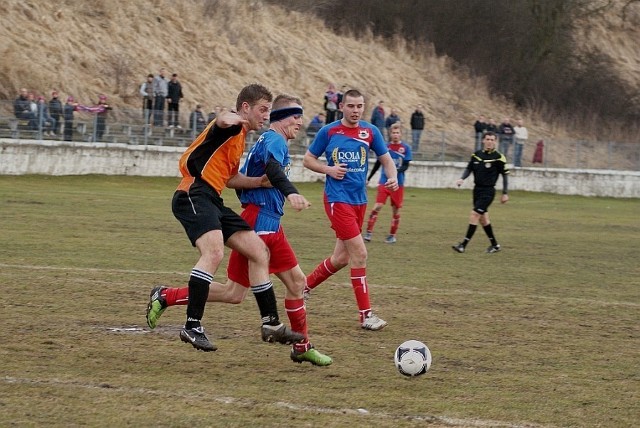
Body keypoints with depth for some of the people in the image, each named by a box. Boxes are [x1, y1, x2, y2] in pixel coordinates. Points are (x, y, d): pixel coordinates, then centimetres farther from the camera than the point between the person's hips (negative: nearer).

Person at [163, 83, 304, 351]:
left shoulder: (239, 138, 24)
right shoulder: (233, 127, -5)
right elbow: (223, 120, -33)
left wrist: (262, 181, 23)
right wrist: (228, 119, -58)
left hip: (212, 201, 11)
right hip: (194, 194, -11)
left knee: (259, 251, 10)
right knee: (214, 251, -31)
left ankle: (271, 324, 17)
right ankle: (192, 326, -30)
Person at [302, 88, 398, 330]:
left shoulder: (370, 132, 5)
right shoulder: (328, 132, -3)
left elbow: (386, 159, 11)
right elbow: (308, 159, 6)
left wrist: (392, 177, -10)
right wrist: (328, 169, -12)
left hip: (359, 200, 5)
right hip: (338, 199, -5)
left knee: (342, 258, 12)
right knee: (359, 253, -14)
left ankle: (305, 286, 36)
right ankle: (366, 315, -10)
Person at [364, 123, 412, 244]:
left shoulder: (406, 148, -1)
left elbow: (406, 166, -5)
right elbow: (378, 164, 13)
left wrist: (397, 170, -26)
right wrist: (368, 178, 15)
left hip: (398, 184, 0)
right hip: (384, 182, 0)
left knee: (396, 209, 5)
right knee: (377, 206, -12)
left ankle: (392, 235, 17)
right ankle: (369, 232, -10)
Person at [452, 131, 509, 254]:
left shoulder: (498, 157, -9)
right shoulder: (476, 155, 5)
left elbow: (505, 175, -3)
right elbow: (469, 168, 13)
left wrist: (505, 193, -2)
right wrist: (462, 178, -7)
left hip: (488, 191, -6)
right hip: (477, 189, 6)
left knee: (474, 215, -14)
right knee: (483, 218, 12)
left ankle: (463, 245, -14)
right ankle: (494, 245, 26)